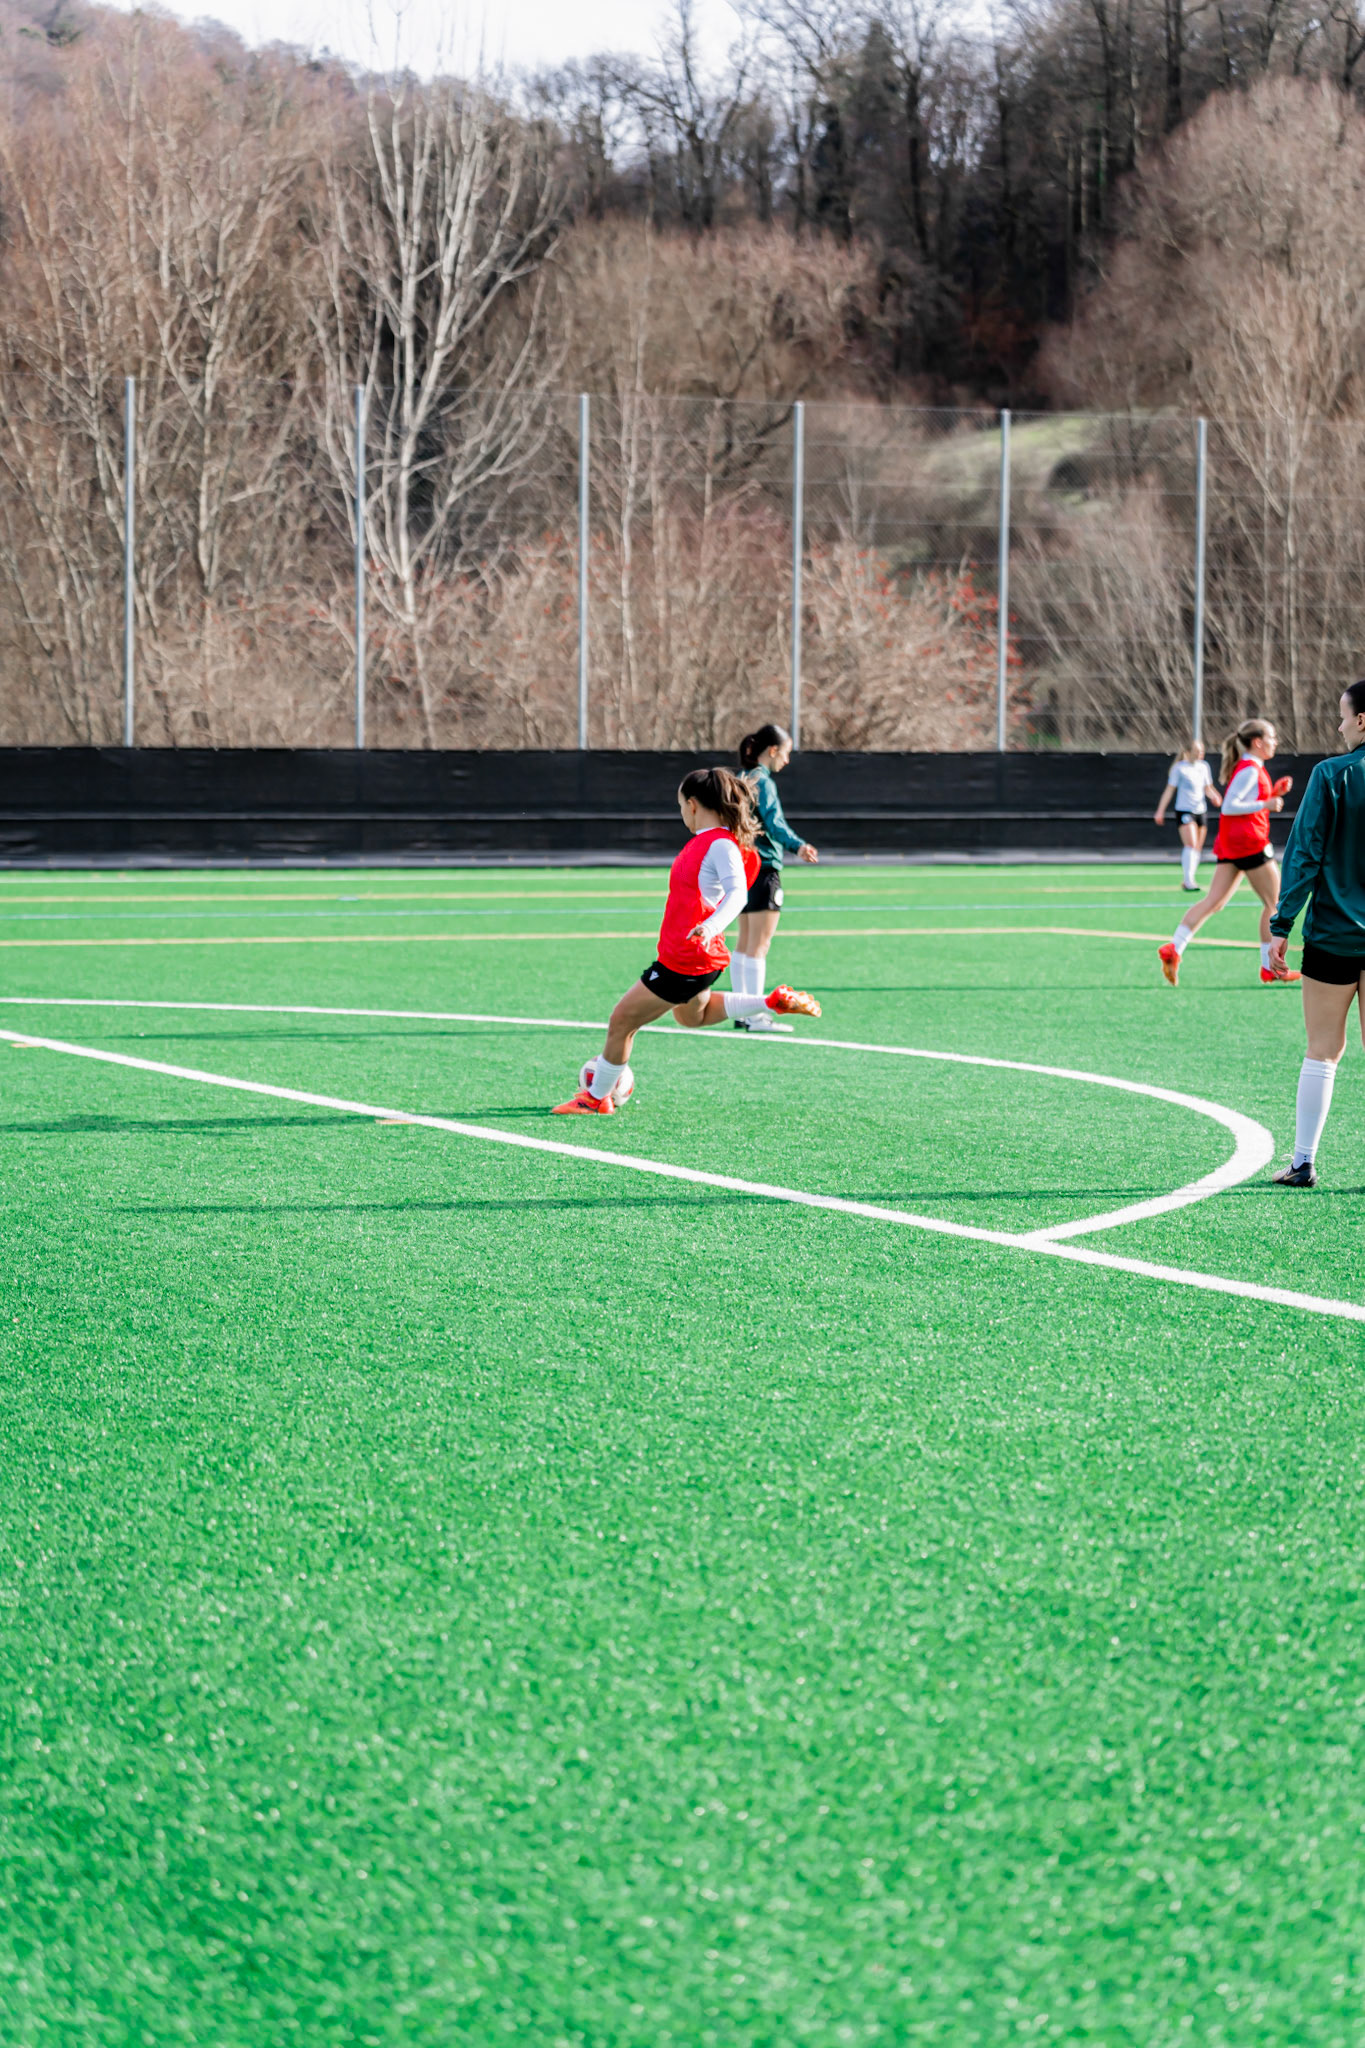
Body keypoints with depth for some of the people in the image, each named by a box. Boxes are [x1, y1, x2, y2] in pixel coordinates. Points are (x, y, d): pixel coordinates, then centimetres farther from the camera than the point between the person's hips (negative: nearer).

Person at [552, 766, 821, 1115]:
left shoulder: (721, 844, -21)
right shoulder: (703, 841, 8)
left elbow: (736, 893, -34)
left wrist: (711, 926, -49)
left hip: (685, 962, -10)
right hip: (690, 957, 10)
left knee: (622, 1020, 1)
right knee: (694, 1014, 36)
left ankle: (597, 1098, 16)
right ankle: (774, 1002, 27)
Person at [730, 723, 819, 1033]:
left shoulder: (742, 780, 13)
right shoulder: (763, 782, -14)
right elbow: (774, 822, -28)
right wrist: (798, 846, -42)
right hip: (764, 868, -10)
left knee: (745, 944, 13)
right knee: (759, 945, -9)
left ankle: (742, 1011, 17)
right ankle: (755, 1016, -11)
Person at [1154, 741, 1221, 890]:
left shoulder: (1204, 766, 11)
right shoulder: (1179, 768, -5)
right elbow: (1169, 790, -3)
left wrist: (1214, 797, -2)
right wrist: (1160, 810, -7)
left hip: (1201, 810, 6)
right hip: (1184, 811, -6)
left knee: (1197, 848, 6)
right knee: (1191, 845, -19)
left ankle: (1186, 881, 15)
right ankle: (1188, 879, -22)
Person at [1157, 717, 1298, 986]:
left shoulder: (1246, 768, 17)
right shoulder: (1250, 770, -13)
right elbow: (1229, 806, -20)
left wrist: (1274, 793, 15)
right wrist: (1266, 804, -19)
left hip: (1230, 844, 10)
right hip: (1249, 842, -10)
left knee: (1213, 902, 3)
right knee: (1274, 903, 1)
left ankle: (1173, 948, -10)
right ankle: (1270, 967, 6)